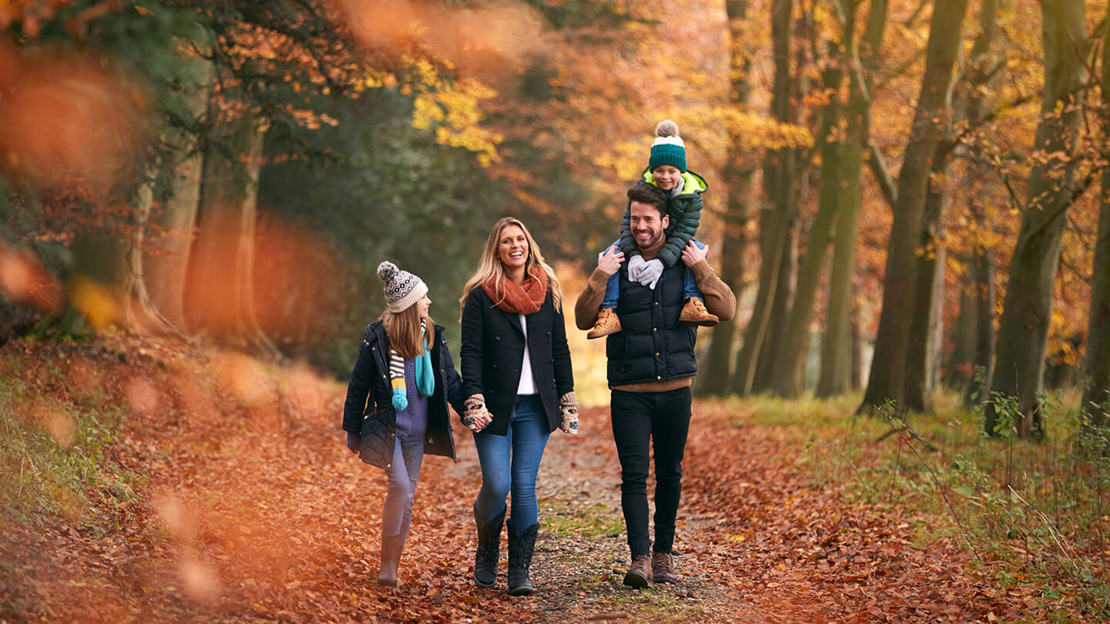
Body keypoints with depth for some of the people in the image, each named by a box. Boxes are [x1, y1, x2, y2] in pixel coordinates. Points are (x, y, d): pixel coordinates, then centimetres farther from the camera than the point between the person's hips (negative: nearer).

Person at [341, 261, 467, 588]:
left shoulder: (433, 336, 5)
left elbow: (450, 381, 13)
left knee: (406, 496, 7)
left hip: (417, 431, 5)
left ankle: (393, 566, 15)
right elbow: (358, 385, -1)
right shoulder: (378, 337, -8)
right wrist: (353, 431, 2)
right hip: (386, 427, -5)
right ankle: (386, 563, -10)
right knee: (400, 485, -20)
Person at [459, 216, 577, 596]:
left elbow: (560, 349, 14)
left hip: (536, 407, 2)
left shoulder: (548, 292, 10)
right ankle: (486, 554, 18)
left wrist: (567, 401, 10)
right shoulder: (480, 296, -1)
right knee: (497, 485, -9)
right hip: (496, 407, -2)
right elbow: (470, 352, -5)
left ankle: (520, 570, 6)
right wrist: (475, 403, -15)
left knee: (525, 485, -2)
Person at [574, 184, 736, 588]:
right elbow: (584, 320, -5)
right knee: (634, 475, -9)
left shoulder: (687, 262, 4)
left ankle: (664, 554, 21)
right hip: (629, 391, -1)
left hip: (675, 388, 2)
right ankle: (640, 557, -10)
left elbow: (726, 310, -4)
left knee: (670, 475, 10)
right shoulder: (616, 263, 2)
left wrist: (701, 269, -13)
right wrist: (600, 277, -16)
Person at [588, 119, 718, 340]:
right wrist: (634, 255, -42)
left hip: (671, 246, 0)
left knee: (698, 249, -29)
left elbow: (683, 233, -27)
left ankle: (693, 304, -39)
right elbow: (628, 222, -23)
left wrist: (661, 262, -44)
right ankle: (608, 312, -35)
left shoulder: (692, 196, -18)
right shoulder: (644, 186, -16)